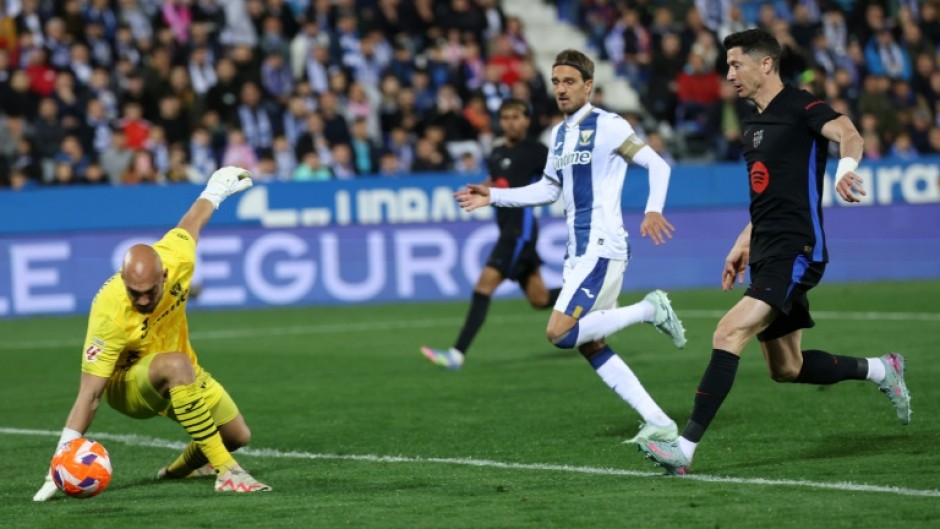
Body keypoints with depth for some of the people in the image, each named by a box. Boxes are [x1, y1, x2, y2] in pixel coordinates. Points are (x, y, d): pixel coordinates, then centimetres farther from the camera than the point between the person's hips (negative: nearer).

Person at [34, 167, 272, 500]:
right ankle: (226, 472, -36)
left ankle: (181, 468, 40)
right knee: (176, 365, -39)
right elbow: (90, 393, -36)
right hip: (126, 385, -6)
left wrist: (216, 190, 20)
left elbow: (192, 221, 0)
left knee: (238, 436, 8)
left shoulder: (175, 259, -25)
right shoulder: (108, 315, -37)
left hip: (177, 379, 7)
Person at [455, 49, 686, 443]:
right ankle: (658, 423, 7)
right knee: (591, 347, 5)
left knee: (560, 333, -18)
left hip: (603, 249, -9)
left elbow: (658, 165, -11)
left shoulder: (608, 126, -9)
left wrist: (653, 210, -26)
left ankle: (650, 310, -5)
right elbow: (548, 189, 26)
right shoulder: (559, 133, 16)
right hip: (578, 253, 9)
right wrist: (494, 197, 20)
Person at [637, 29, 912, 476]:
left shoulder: (801, 108, -9)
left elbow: (847, 133, -29)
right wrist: (744, 243, 26)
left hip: (795, 253, -10)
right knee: (786, 369, 13)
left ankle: (685, 447, -25)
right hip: (766, 254, 10)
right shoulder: (754, 123, 18)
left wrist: (845, 168, -50)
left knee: (728, 334, -22)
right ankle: (880, 370, 33)